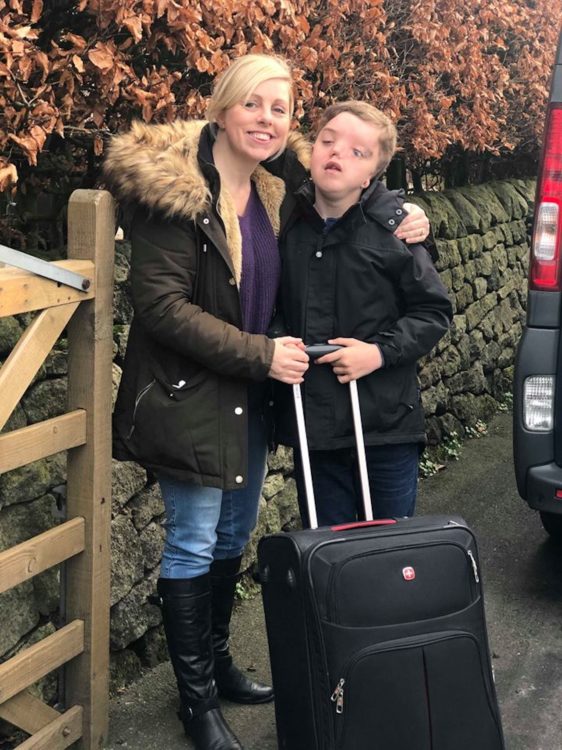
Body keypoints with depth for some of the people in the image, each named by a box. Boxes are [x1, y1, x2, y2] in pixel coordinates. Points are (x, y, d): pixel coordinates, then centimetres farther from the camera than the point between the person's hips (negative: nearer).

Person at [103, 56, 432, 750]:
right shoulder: (172, 186, -16)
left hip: (251, 398, 7)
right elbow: (161, 304, -21)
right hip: (188, 397, -7)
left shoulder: (281, 188, 4)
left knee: (233, 537, 19)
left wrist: (402, 215, -1)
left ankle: (217, 662, 39)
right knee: (193, 546, 2)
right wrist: (260, 354, -21)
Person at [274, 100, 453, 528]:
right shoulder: (286, 222, 1)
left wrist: (381, 351, -15)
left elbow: (434, 311, -3)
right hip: (313, 424, 3)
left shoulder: (392, 228, -8)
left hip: (386, 426, -2)